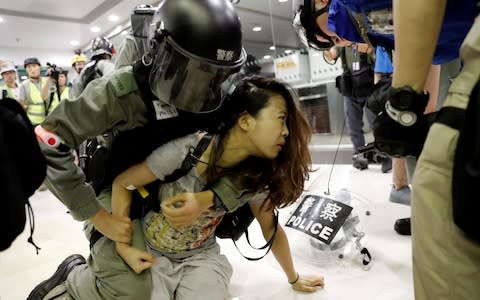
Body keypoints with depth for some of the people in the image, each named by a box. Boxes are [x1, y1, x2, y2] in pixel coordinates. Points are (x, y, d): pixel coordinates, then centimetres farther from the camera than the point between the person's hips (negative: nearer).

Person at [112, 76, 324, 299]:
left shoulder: (255, 174, -14)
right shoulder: (186, 151, -29)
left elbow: (271, 229, 2)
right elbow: (122, 184, -14)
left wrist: (294, 279, 12)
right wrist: (123, 247, -16)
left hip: (201, 258, 3)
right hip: (151, 254, -2)